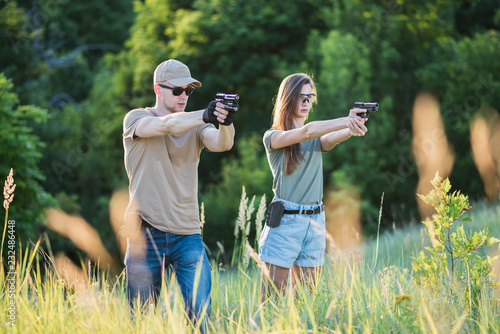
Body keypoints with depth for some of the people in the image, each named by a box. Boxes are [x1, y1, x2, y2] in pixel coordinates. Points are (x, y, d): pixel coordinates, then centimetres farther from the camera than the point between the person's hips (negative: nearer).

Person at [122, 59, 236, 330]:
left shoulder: (195, 126, 10)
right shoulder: (136, 119, 2)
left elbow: (220, 144, -11)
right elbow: (165, 125, -20)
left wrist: (226, 124, -35)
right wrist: (205, 116, -37)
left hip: (187, 236, 2)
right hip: (146, 235, -2)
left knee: (200, 314, -8)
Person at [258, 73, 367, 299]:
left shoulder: (318, 139, 13)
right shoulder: (273, 137, -1)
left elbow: (333, 137, -11)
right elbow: (306, 131, -19)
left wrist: (352, 129, -35)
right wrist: (346, 120, -31)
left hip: (315, 221, 5)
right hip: (284, 222, -5)